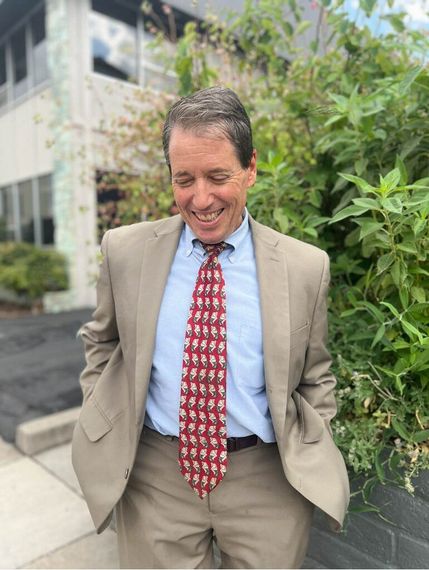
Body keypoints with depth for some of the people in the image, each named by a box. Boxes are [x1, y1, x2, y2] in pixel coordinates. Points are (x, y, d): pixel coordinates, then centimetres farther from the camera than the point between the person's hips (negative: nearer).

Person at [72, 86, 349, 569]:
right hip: (154, 477, 1)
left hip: (267, 480, 0)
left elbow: (315, 377, 3)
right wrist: (102, 423, 1)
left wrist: (310, 465, 0)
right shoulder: (124, 251, -7)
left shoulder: (306, 267, -9)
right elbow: (101, 341, 9)